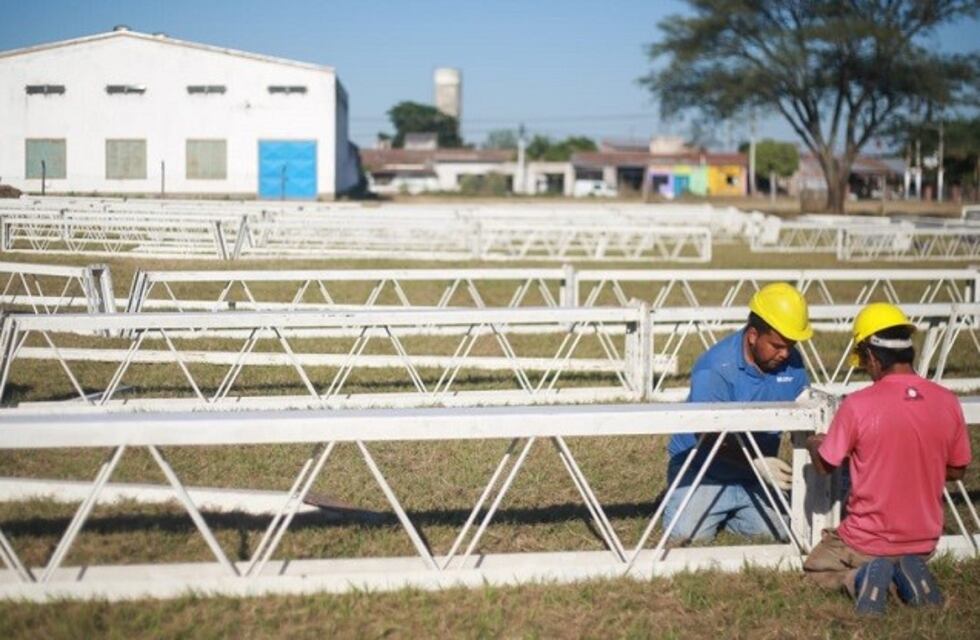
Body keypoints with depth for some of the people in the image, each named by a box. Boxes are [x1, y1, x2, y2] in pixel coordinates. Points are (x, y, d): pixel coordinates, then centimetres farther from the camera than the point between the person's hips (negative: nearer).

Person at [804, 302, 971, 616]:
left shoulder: (858, 405, -21)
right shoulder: (947, 402, -9)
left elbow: (824, 465, -6)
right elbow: (956, 470, 5)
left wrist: (813, 444, 16)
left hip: (867, 542, -4)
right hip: (924, 541, 4)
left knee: (815, 567, 25)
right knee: (907, 558, 39)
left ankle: (862, 576, -6)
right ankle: (907, 572, 3)